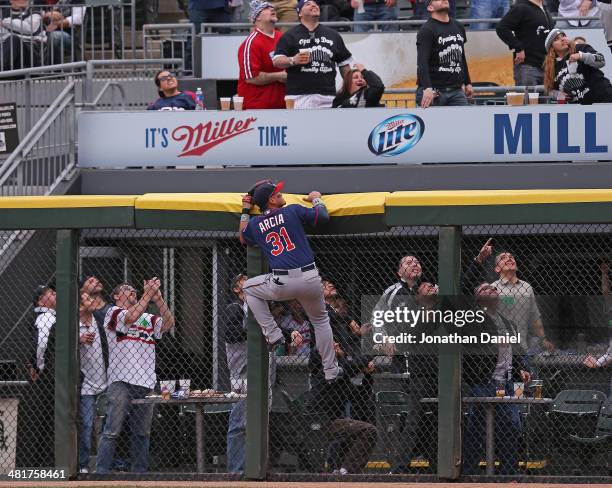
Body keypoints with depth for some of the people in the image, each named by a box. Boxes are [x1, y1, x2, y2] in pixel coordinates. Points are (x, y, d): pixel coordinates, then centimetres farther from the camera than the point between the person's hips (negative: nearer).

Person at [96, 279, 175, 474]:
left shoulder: (147, 318, 22)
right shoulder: (113, 313, 6)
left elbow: (169, 323, 6)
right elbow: (131, 317, -13)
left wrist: (158, 299, -5)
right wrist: (148, 294, -10)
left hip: (145, 384, 6)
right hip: (121, 382, -6)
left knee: (142, 433, 7)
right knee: (112, 431, -11)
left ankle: (139, 472, 12)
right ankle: (101, 473, -12)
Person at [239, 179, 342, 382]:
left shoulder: (255, 224, 9)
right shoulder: (293, 211, 1)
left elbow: (243, 238, 31)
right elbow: (323, 216, 9)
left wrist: (245, 211, 37)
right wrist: (316, 199, 27)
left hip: (280, 285, 0)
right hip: (310, 281, 0)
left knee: (249, 288, 29)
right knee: (321, 321, 22)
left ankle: (273, 335, 20)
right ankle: (330, 371, 22)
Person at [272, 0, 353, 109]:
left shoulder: (333, 35, 18)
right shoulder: (290, 35, 6)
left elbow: (344, 64, 21)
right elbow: (277, 61, -2)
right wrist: (293, 60, -22)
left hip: (328, 96, 3)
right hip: (300, 95, -3)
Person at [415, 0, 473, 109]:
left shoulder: (458, 27, 17)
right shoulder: (427, 30, -5)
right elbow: (422, 62, -16)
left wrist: (467, 83, 27)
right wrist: (427, 88, -28)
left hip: (456, 91, 6)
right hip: (434, 90, -6)